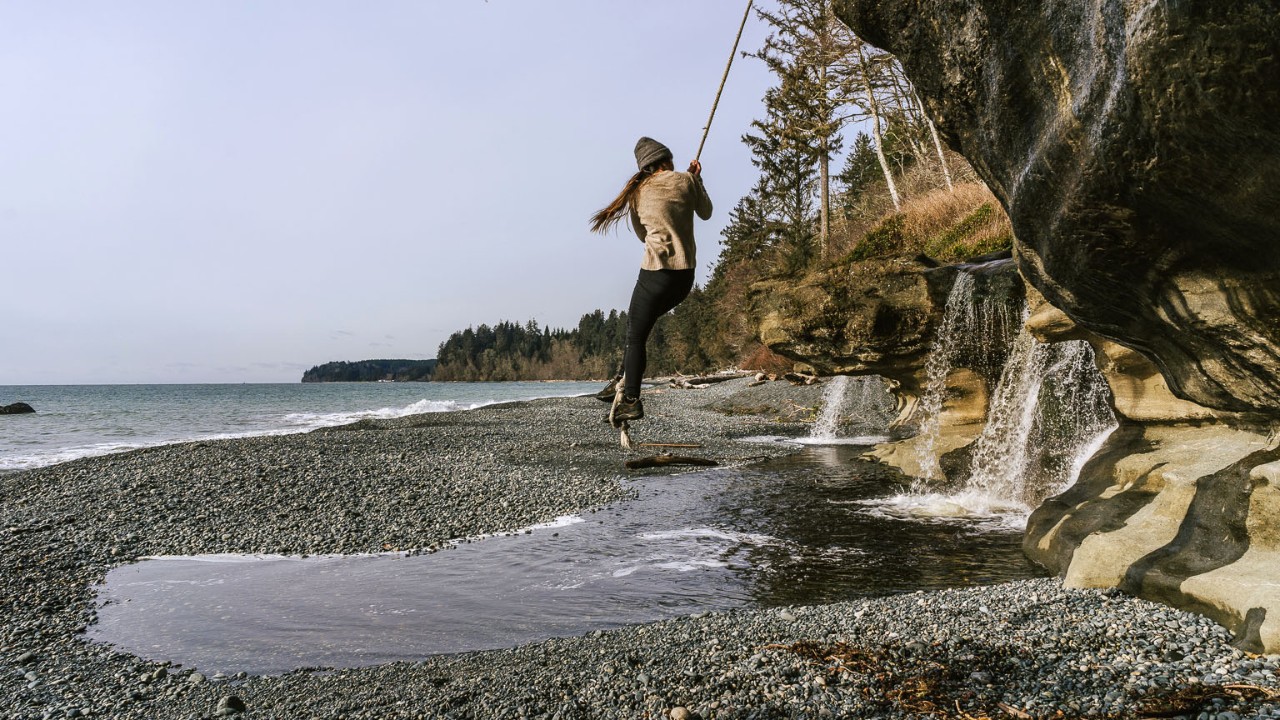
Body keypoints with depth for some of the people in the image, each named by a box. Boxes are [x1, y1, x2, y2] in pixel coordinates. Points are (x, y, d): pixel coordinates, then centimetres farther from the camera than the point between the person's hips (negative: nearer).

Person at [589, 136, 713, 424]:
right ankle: (624, 380, 22)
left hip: (656, 272, -3)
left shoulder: (638, 192, 7)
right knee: (638, 324, 22)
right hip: (685, 275, 4)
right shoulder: (685, 180, 5)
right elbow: (706, 213, 19)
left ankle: (631, 400, -5)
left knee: (636, 335, 2)